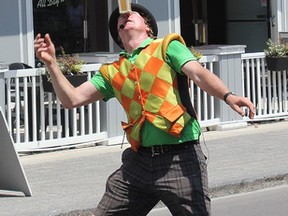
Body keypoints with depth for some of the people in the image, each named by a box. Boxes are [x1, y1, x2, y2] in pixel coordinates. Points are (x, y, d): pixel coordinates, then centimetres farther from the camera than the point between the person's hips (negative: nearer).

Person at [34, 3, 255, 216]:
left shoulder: (167, 47, 4)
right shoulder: (112, 72, 16)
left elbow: (199, 74, -12)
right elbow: (72, 99, 14)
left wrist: (227, 96, -31)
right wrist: (52, 63, 2)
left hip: (180, 159, -5)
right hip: (139, 161, 5)